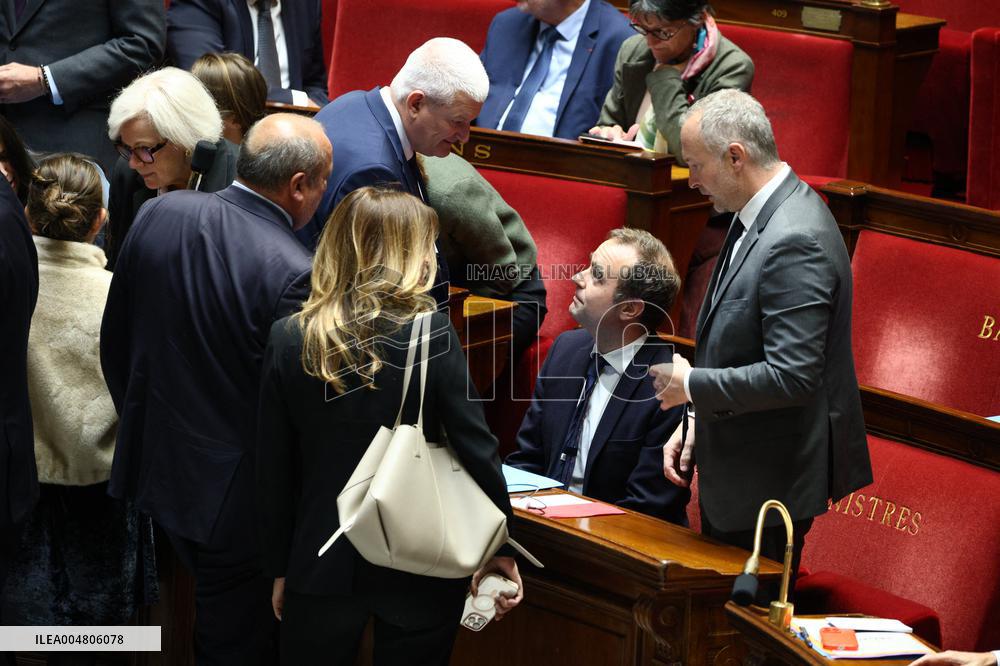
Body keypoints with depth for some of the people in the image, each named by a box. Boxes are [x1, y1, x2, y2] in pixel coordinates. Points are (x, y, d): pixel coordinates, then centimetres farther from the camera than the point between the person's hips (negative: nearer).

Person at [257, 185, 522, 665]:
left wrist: (281, 567, 10)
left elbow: (273, 471, 0)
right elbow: (476, 448, -10)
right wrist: (501, 547, 1)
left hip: (323, 566, 2)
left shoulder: (288, 341, -4)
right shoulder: (432, 333, -11)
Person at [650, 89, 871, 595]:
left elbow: (792, 376, -29)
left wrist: (691, 384, -18)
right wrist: (697, 422, 11)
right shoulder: (759, 216, 7)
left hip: (770, 479, -10)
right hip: (734, 471, 10)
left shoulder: (795, 242, -25)